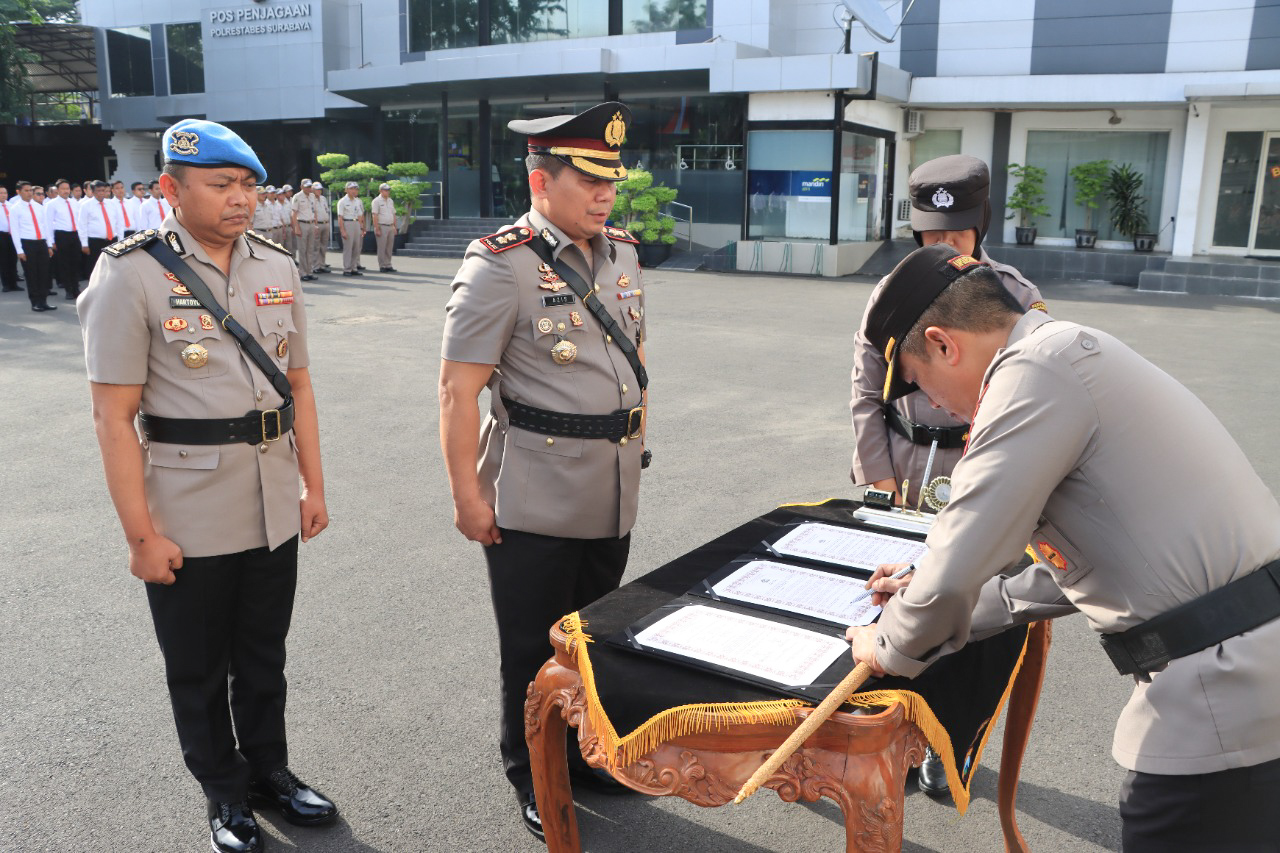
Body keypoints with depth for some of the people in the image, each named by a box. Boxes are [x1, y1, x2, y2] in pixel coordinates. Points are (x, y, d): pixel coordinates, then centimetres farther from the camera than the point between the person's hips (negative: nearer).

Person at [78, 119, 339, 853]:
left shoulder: (276, 268, 4)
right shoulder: (132, 276, -11)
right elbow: (115, 416, -13)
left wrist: (314, 485, 8)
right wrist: (141, 533, -15)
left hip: (274, 510, 4)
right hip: (188, 522, -4)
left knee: (264, 654, 20)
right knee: (198, 668, 14)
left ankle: (269, 769, 39)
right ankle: (226, 794, 33)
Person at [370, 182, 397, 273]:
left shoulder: (390, 201, 15)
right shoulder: (376, 201, -6)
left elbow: (393, 214, 18)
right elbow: (375, 216, -11)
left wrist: (395, 227, 12)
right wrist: (377, 229, -17)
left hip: (390, 227, 7)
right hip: (381, 227, -7)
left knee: (389, 248, 8)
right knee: (382, 248, -4)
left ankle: (388, 265, 13)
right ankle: (382, 266, -1)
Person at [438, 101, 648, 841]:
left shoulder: (622, 252, 7)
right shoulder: (501, 265, -15)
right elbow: (458, 389, -16)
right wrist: (467, 494, -15)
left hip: (613, 496, 6)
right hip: (536, 504, -6)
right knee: (535, 649, 11)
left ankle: (585, 754, 41)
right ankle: (533, 781, 31)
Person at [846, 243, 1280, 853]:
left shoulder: (1036, 371, -16)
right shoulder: (1077, 354, 16)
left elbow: (955, 570, -19)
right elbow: (1077, 572, 22)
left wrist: (891, 647, 1)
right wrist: (933, 599, 22)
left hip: (1226, 701, -10)